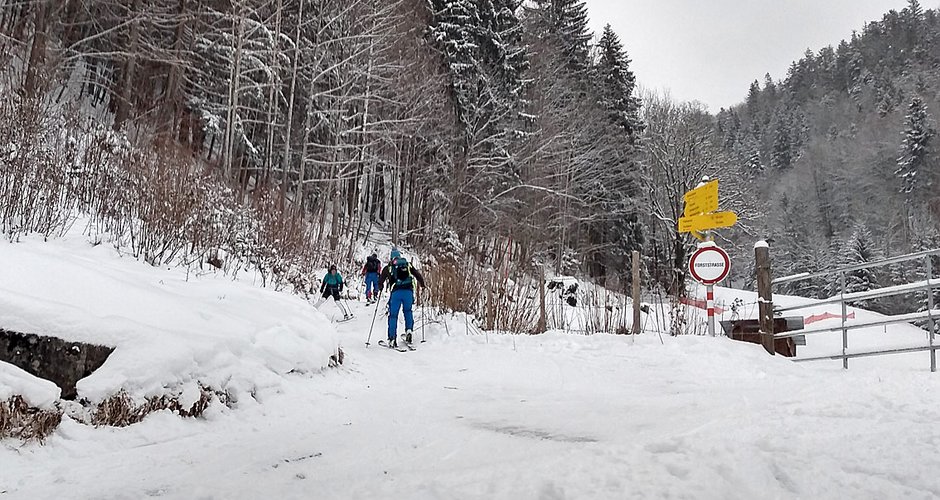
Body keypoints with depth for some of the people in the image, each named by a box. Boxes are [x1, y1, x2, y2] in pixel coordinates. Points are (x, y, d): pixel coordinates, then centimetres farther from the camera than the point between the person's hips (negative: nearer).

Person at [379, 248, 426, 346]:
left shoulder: (389, 267, 13)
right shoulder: (408, 264, 17)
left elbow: (381, 278, 6)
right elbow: (417, 275, 14)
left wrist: (380, 287, 23)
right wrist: (422, 285, 25)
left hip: (396, 292, -2)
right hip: (408, 291, 2)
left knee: (393, 315, 5)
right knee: (408, 311, 23)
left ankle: (392, 338, -1)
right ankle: (409, 330, 3)